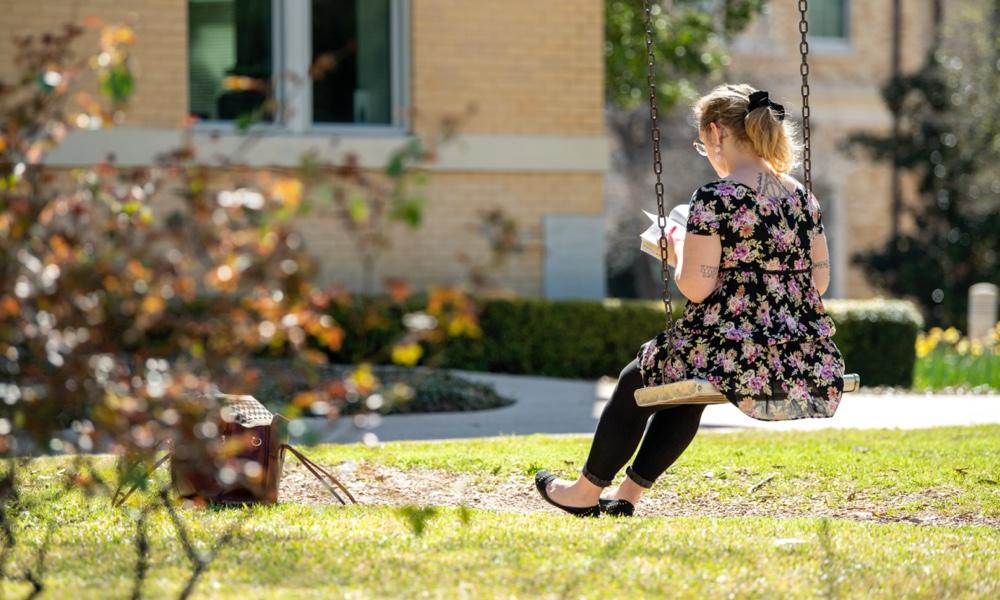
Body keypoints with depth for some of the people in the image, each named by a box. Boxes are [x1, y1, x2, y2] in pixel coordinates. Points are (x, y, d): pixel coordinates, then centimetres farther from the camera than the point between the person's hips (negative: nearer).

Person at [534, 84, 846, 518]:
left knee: (637, 380, 23)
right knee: (684, 381, 35)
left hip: (740, 361, -7)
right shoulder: (802, 197, 9)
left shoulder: (714, 199, -13)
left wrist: (676, 255, 6)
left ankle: (587, 492, 39)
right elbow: (819, 280, 13)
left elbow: (696, 287, -15)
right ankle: (627, 495, 42)